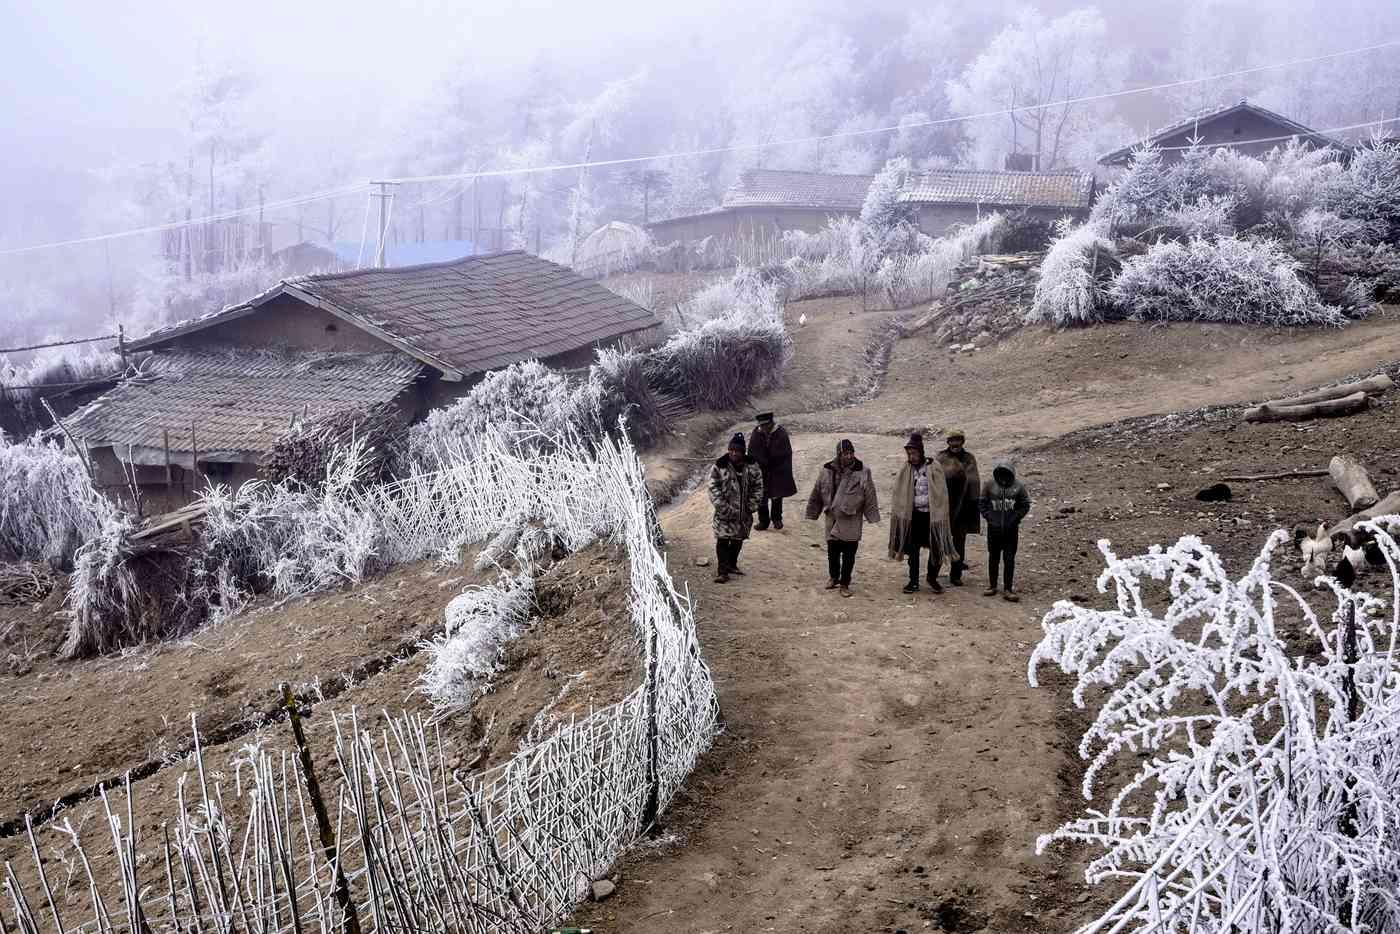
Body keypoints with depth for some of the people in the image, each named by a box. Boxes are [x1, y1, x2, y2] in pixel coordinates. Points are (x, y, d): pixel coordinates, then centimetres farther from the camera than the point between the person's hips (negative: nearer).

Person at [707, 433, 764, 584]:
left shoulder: (752, 466, -2)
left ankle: (732, 565, 33)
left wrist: (751, 506, -5)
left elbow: (758, 487, 4)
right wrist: (723, 507, -16)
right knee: (723, 540, -8)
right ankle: (722, 571, -3)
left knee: (738, 540, 15)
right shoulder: (719, 466, -10)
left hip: (744, 513, 3)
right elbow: (713, 488, -9)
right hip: (725, 514, -3)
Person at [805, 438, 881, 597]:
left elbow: (870, 496, -4)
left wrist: (873, 517, -6)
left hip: (851, 521, -2)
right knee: (832, 551, 13)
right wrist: (812, 513, 11)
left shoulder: (862, 472, -8)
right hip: (832, 519, 2)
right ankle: (834, 578, 35)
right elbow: (817, 494, 7)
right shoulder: (827, 471, -3)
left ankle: (845, 583, 16)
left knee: (849, 554, 3)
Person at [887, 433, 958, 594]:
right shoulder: (907, 470, 1)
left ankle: (933, 578, 23)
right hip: (914, 515, 2)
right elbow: (900, 494, 5)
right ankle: (913, 581, 12)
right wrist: (899, 513, -3)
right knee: (913, 549, 3)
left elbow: (940, 494, -7)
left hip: (931, 514, -2)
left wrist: (939, 516, -11)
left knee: (935, 548, 3)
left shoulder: (934, 468, -8)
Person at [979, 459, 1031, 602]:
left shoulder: (1018, 486, -6)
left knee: (1009, 559, 1)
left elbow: (1025, 505, 1)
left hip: (1011, 530, -1)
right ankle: (992, 586, 22)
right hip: (993, 528, 1)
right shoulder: (990, 485, -3)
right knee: (993, 558, 11)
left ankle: (1008, 589, 6)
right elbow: (982, 503, 5)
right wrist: (988, 516, -6)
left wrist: (1015, 519, -7)